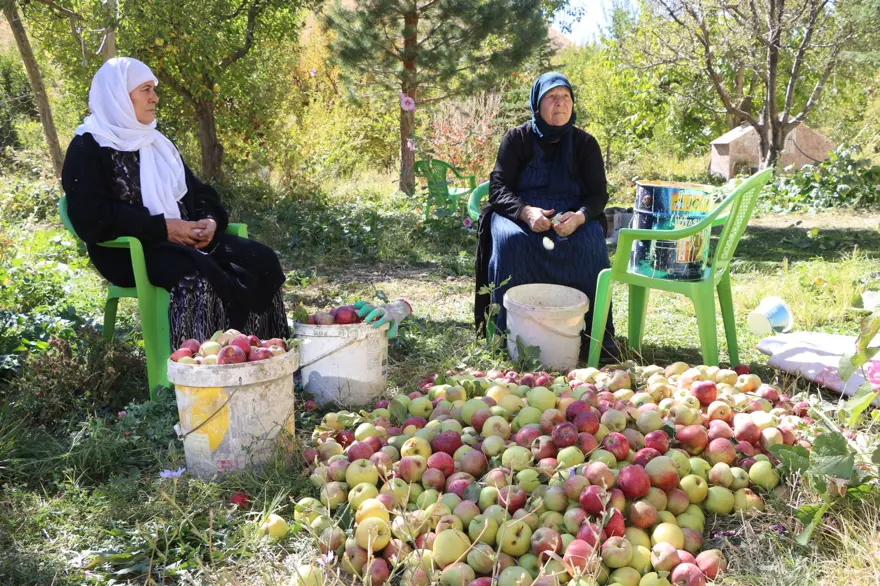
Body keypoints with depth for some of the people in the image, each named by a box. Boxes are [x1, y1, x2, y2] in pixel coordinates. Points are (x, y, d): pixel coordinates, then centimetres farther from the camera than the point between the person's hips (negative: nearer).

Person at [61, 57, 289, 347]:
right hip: (129, 250, -7)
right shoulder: (87, 149, 0)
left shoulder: (156, 142, 22)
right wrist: (162, 227, -18)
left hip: (185, 240, 7)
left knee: (261, 260, -16)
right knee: (199, 277, -37)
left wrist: (210, 221, -4)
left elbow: (198, 192, 21)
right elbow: (90, 218, -13)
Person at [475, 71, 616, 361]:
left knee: (589, 244, -31)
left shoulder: (585, 143, 6)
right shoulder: (517, 138, 2)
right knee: (510, 240, -34)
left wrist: (579, 216, -23)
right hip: (519, 213, -1)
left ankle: (590, 335, -22)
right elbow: (498, 188, -5)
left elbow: (599, 194, 1)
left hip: (572, 216, 1)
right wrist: (526, 212, -27)